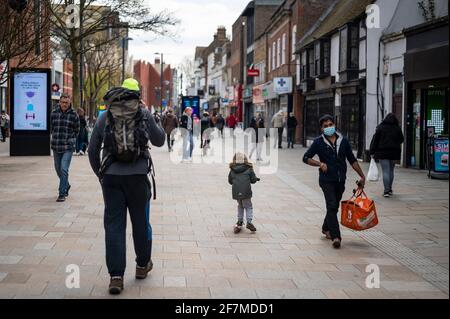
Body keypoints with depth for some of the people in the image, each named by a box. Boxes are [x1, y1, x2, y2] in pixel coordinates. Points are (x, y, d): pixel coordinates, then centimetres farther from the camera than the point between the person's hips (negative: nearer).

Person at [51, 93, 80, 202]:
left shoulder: (74, 115, -3)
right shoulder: (54, 113, 3)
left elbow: (77, 131, 7)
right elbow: (51, 127, 16)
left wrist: (70, 140, 1)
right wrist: (56, 138, 8)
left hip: (68, 147, -4)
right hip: (56, 146, 4)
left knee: (64, 169, -13)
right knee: (58, 169, 14)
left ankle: (62, 194, -9)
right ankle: (66, 185, 39)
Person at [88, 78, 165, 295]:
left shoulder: (105, 116, 6)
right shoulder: (144, 114, 1)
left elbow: (92, 150, 8)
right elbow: (159, 141, 12)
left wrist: (100, 174, 19)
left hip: (111, 177, 1)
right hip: (137, 176, -1)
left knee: (114, 224, 2)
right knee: (140, 221, 15)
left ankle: (116, 276, -3)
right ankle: (142, 265, 31)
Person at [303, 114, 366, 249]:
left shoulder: (343, 141, 7)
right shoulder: (319, 142, -2)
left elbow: (352, 160, 12)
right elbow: (306, 158, 1)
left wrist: (362, 176, 8)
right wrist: (320, 163, -14)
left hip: (340, 180, 4)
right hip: (326, 180, -4)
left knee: (335, 206, 14)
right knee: (332, 206, -14)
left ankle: (326, 228, 37)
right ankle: (336, 236, -18)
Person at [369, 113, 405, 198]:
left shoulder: (380, 127, -2)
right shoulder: (397, 128, 1)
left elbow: (375, 140, -3)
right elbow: (401, 140, 9)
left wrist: (372, 152, 0)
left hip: (383, 152, -2)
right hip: (394, 152, 2)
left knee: (385, 171, -4)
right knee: (391, 171, 15)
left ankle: (386, 191, -12)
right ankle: (389, 189, 23)